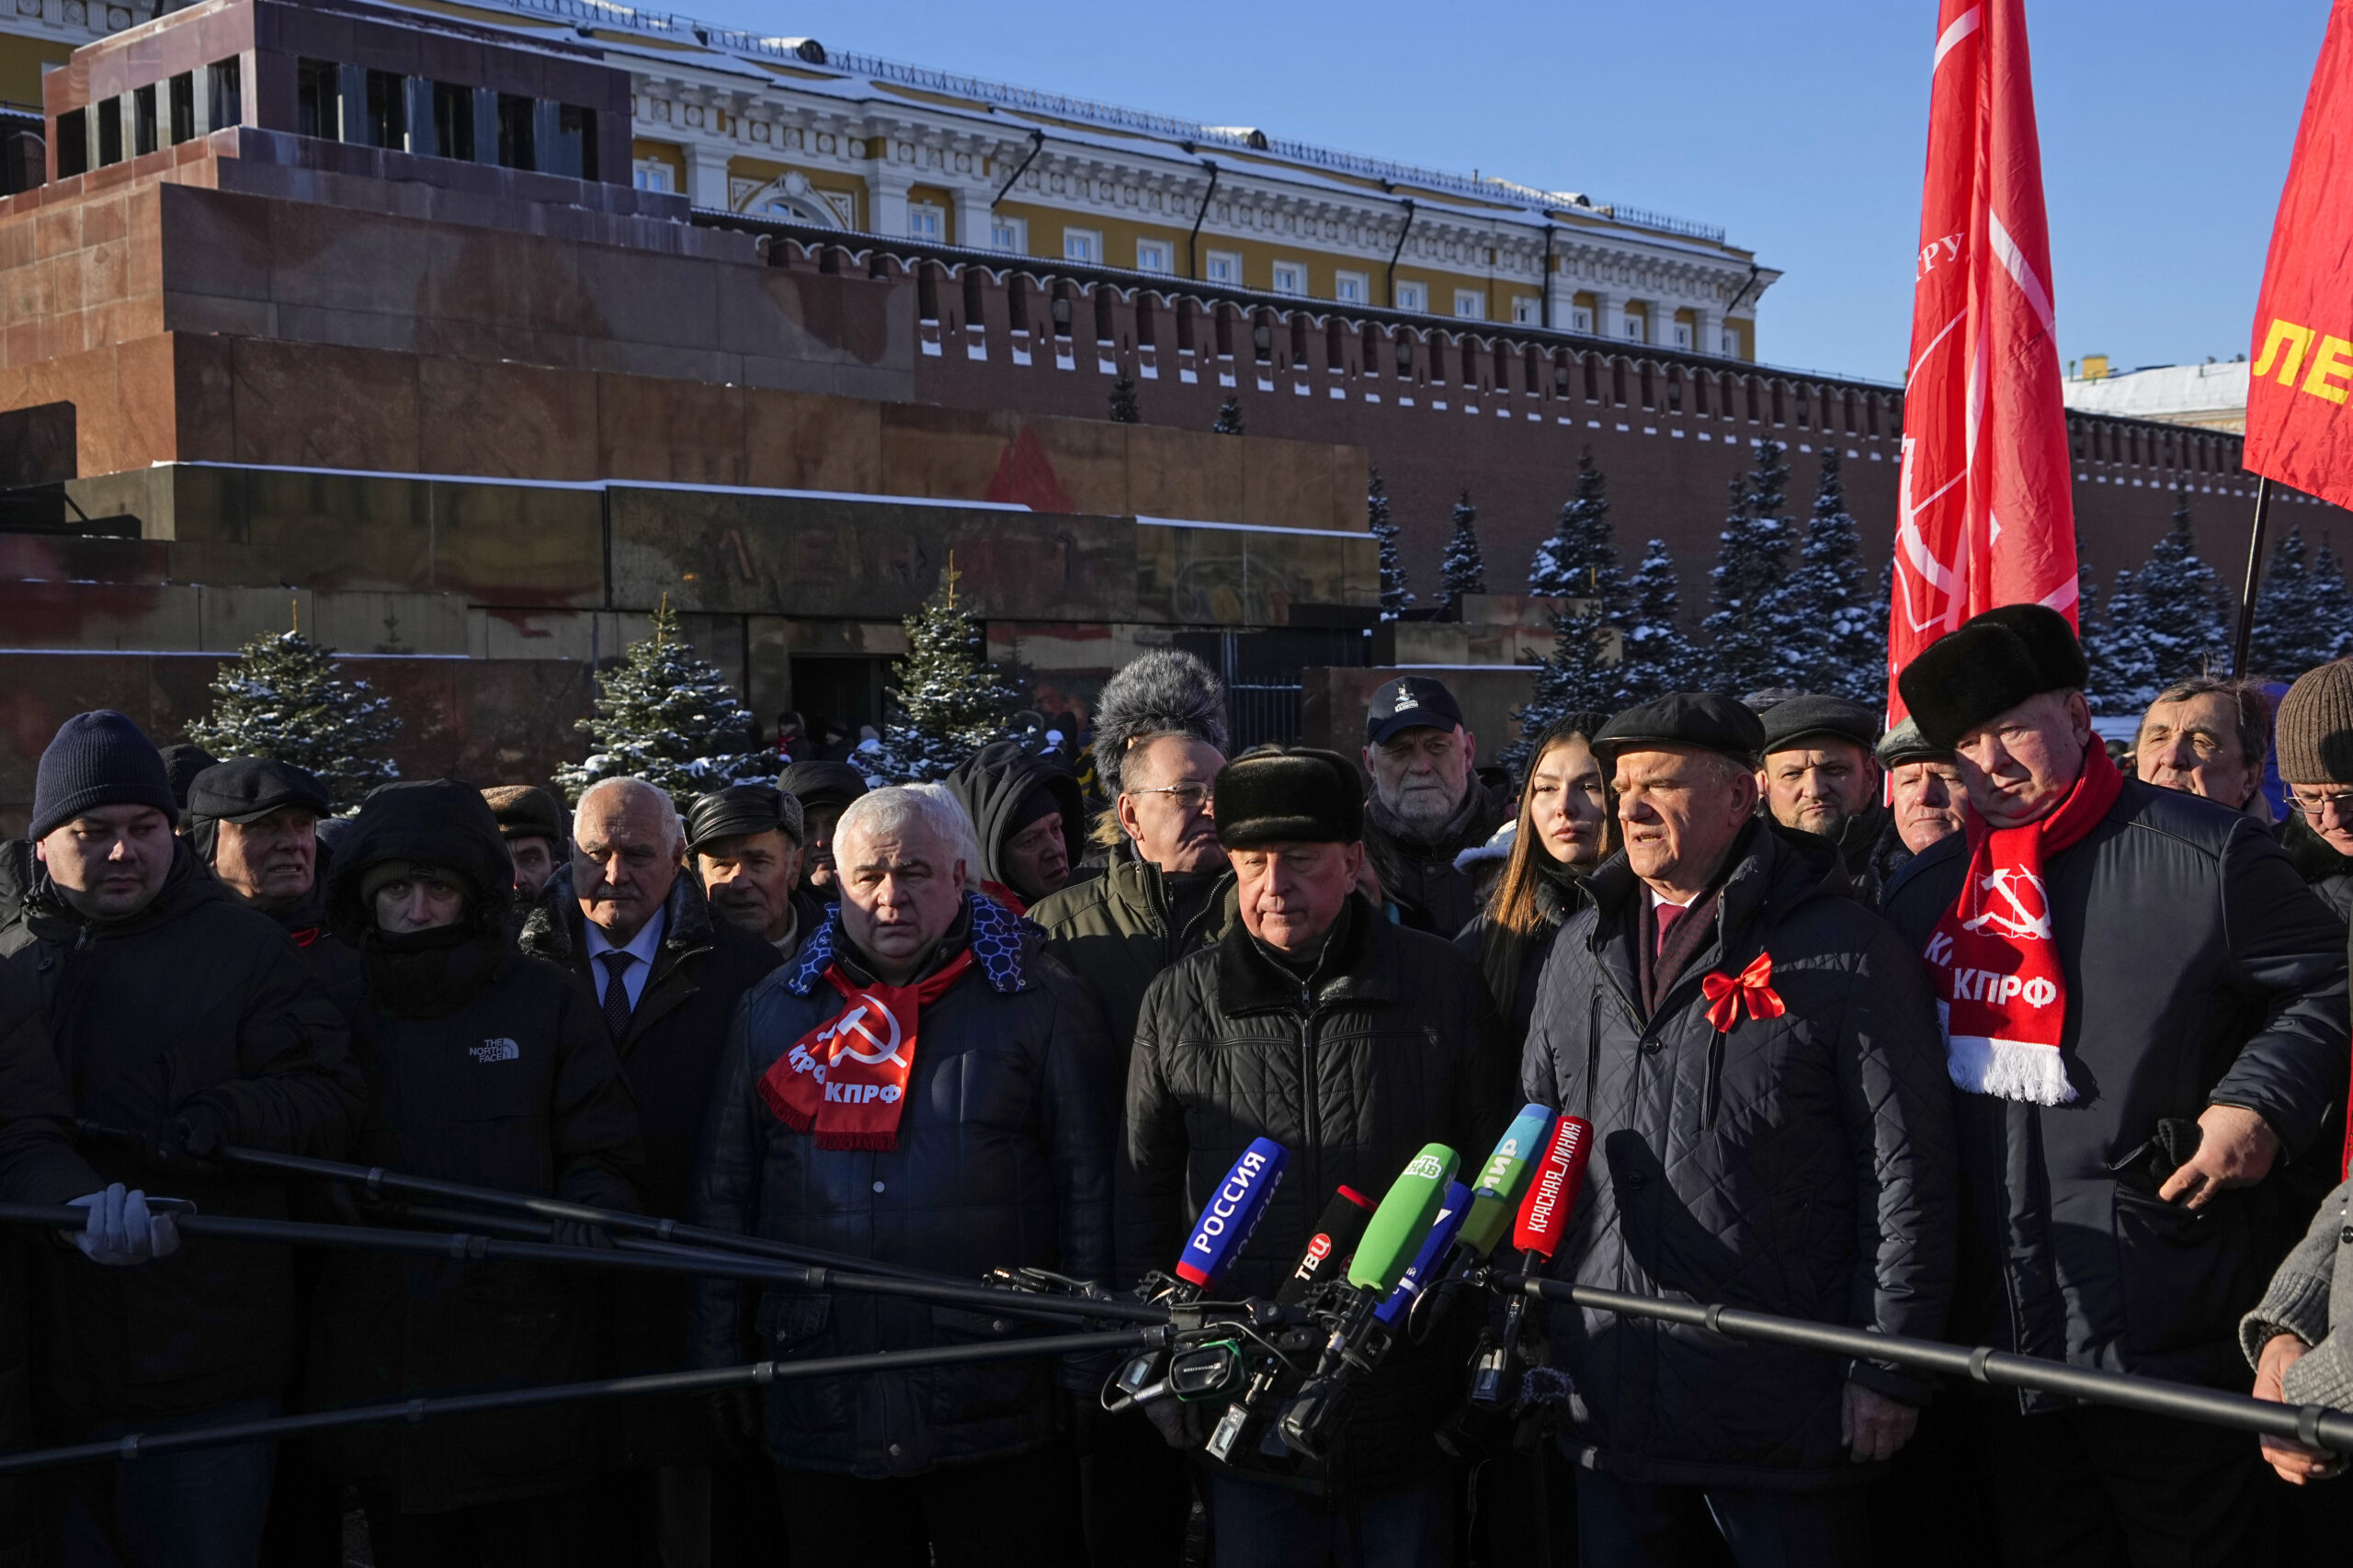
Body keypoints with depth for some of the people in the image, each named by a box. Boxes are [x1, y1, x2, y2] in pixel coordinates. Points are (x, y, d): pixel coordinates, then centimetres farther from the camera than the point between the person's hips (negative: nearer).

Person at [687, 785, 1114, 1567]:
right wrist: (719, 1360, 10)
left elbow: (1089, 1188, 0)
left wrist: (1087, 1374, -3)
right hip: (819, 1423, 3)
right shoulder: (775, 1011, 10)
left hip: (996, 1415, -2)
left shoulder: (1039, 1002, 1)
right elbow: (722, 1194, 14)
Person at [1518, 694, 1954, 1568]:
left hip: (1784, 1403, -5)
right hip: (1607, 1398, 5)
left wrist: (1890, 1368, -10)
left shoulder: (1845, 950, -5)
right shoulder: (1581, 950, 12)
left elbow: (1905, 1168, -7)